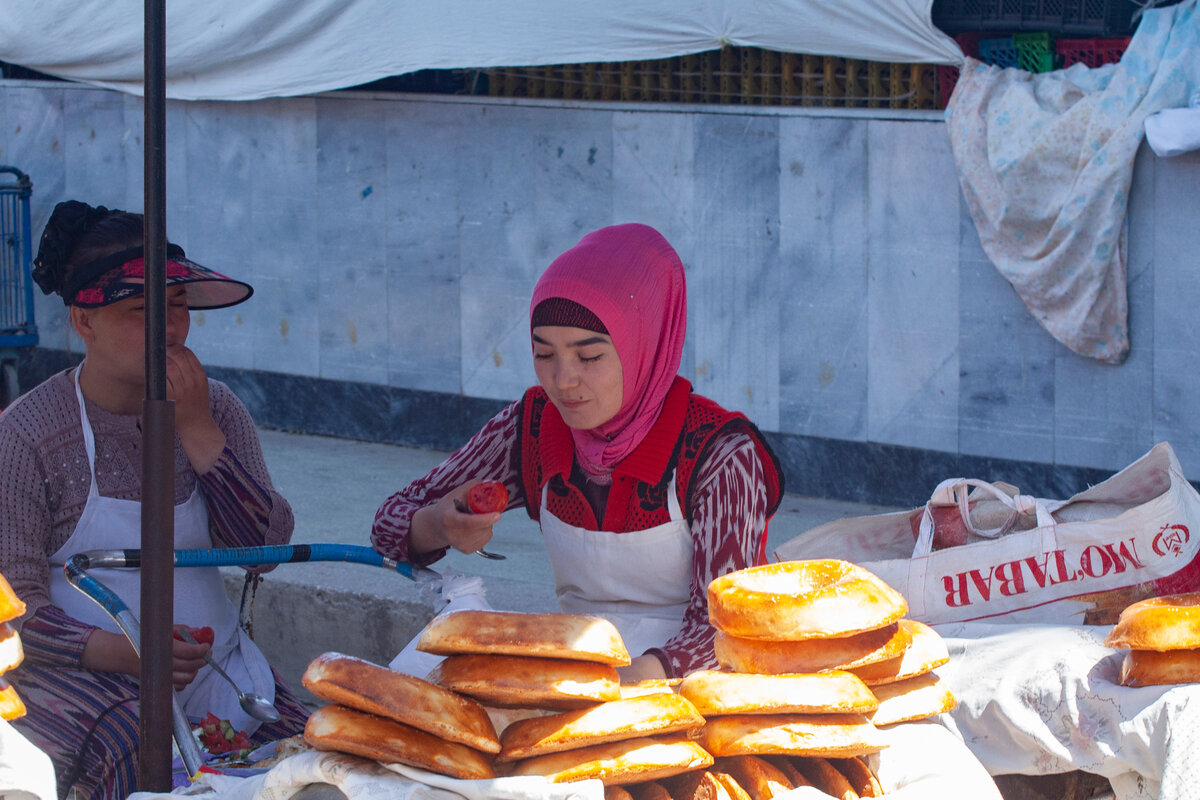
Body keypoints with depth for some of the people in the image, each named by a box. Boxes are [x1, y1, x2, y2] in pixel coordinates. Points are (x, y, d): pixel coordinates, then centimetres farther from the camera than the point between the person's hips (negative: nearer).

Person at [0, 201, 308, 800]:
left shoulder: (214, 409, 9)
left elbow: (266, 548, -3)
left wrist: (197, 429, -11)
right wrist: (122, 652, -23)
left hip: (214, 662, 4)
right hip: (83, 675, -4)